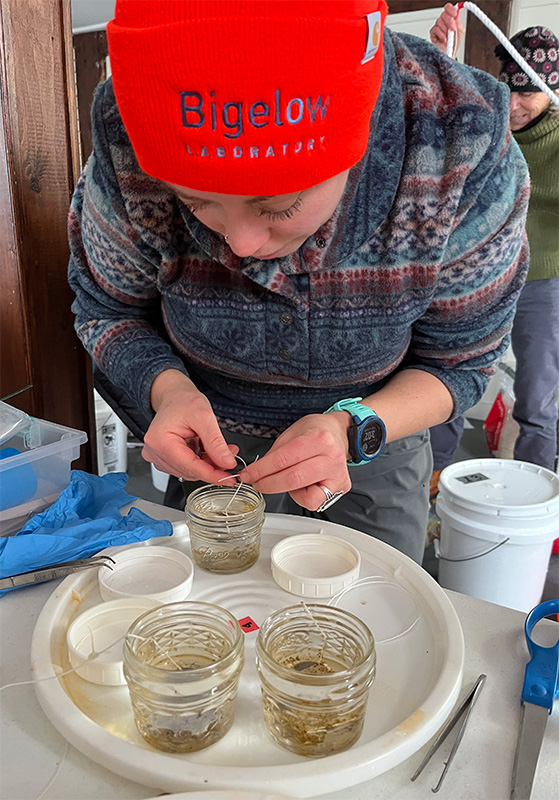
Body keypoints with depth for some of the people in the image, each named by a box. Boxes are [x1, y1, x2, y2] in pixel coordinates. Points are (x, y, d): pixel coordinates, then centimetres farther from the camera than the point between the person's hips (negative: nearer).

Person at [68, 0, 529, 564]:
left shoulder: (466, 155, -29)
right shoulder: (130, 147, -26)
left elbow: (457, 362, -17)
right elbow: (107, 311, -10)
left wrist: (355, 429, -34)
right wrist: (168, 389, -30)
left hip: (379, 449, 0)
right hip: (218, 453, 1)